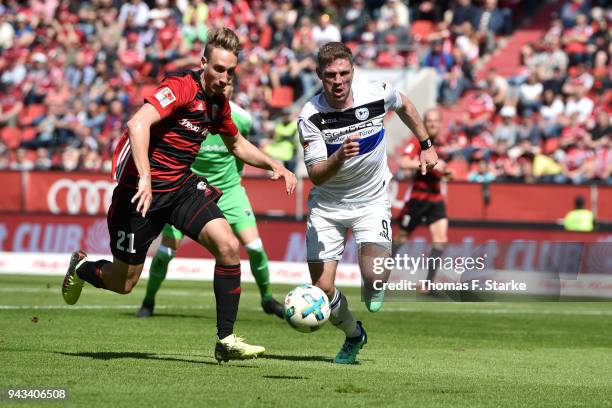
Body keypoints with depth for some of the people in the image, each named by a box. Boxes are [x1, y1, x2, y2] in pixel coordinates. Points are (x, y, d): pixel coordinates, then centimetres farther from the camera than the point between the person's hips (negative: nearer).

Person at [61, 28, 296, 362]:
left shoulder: (218, 102, 6)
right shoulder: (181, 87, -20)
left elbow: (236, 143, 26)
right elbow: (139, 124, -35)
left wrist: (273, 165, 12)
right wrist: (144, 178, -43)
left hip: (182, 185, 6)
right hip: (142, 188, -6)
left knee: (228, 246, -16)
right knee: (123, 283, 5)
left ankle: (226, 340, -9)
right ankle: (81, 267, 41)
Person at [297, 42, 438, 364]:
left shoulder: (377, 94, -15)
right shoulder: (310, 116, -20)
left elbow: (405, 106, 11)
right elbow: (315, 175, -24)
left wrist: (426, 145, 20)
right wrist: (339, 157, -44)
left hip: (371, 201, 0)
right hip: (327, 206, 0)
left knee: (374, 275, -24)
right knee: (321, 288, -6)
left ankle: (373, 289, 17)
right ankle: (354, 336, 26)